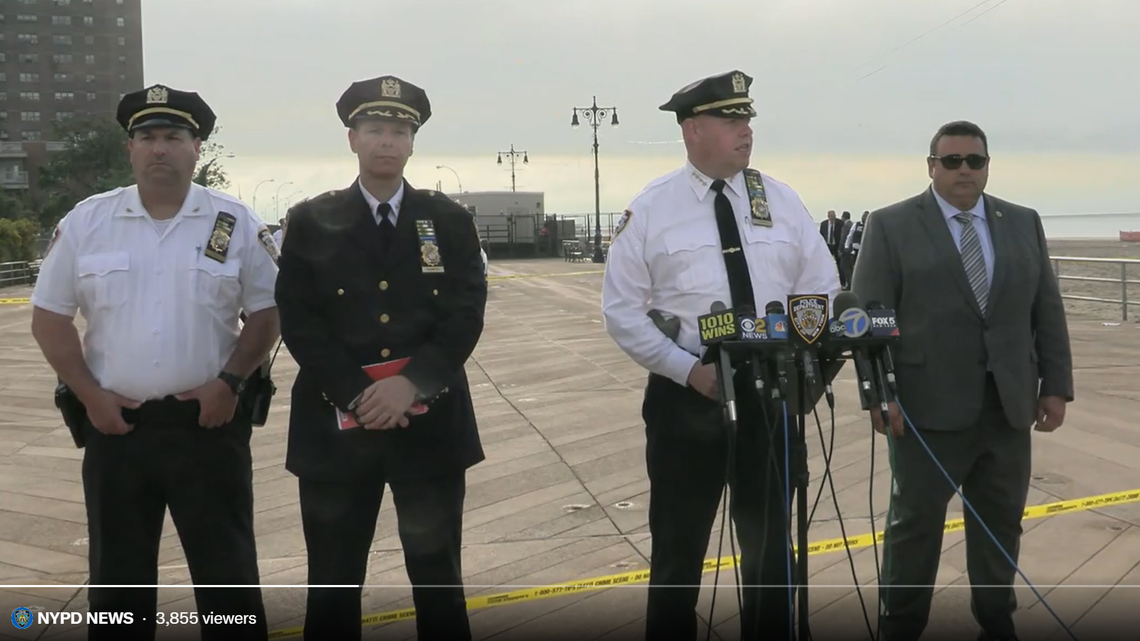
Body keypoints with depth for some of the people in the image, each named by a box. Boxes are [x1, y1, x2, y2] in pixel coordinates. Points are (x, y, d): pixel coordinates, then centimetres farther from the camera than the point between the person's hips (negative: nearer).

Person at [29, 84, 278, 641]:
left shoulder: (236, 223, -1)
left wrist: (230, 381, -9)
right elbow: (49, 317, 6)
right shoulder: (86, 220, 2)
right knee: (117, 580, 14)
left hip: (208, 422, -1)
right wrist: (89, 394, -3)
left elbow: (268, 312, 3)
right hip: (116, 424, 2)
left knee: (228, 575, 6)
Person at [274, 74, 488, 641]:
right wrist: (357, 395, -15)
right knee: (333, 588, 10)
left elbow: (466, 315, -4)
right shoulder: (311, 222, 3)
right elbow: (299, 322, -4)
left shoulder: (450, 221, 5)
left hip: (431, 426, 0)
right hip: (337, 425, 0)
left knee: (438, 584, 11)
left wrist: (412, 382, -18)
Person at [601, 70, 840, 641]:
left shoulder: (781, 200, 4)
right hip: (686, 396, -2)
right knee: (678, 550, 10)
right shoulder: (651, 209, -5)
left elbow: (823, 292, 7)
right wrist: (689, 370, -15)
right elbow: (622, 311, -5)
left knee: (770, 545, 15)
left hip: (771, 393, 3)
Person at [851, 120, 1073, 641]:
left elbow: (1048, 312, 11)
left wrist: (1056, 385, 5)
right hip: (930, 404, -4)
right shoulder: (890, 226, -2)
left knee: (1001, 520, 12)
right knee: (916, 520, 5)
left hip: (1009, 404, 4)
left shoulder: (1024, 224, 11)